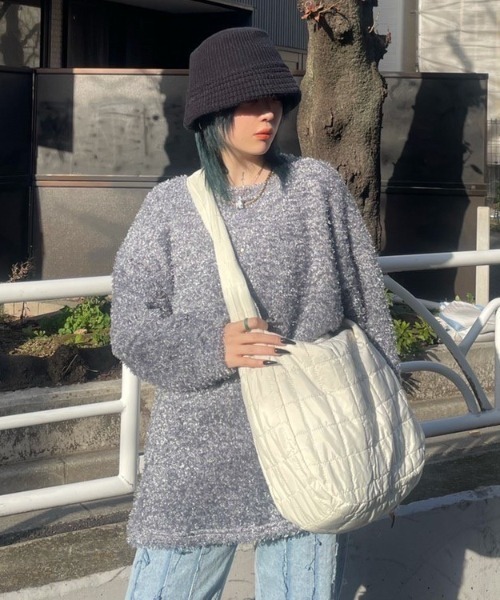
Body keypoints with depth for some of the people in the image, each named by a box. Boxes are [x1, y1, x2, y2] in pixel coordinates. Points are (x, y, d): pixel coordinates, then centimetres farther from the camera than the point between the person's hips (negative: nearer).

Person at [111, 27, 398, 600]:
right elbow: (131, 327, -2)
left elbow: (366, 307, 6)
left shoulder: (319, 187, 2)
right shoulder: (168, 207, 1)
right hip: (199, 448, 0)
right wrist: (212, 347, -19)